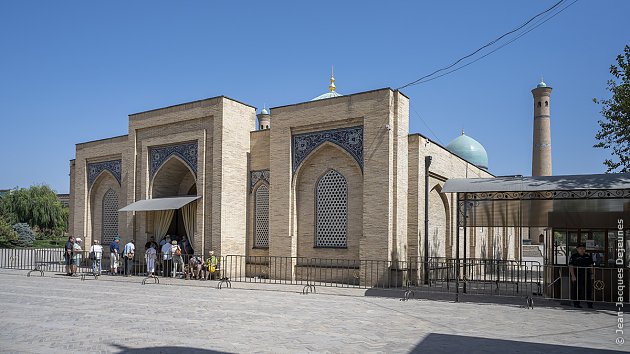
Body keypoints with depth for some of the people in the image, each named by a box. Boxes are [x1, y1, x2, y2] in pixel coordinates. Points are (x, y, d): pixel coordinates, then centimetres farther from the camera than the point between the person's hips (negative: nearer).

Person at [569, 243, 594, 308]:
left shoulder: (588, 256, 13)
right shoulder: (574, 256, -3)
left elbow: (591, 266, 20)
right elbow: (571, 266, -8)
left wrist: (591, 274, 11)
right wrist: (573, 275, -15)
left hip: (587, 276, 4)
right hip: (577, 276, -4)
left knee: (589, 290, 5)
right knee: (577, 290, 0)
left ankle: (589, 303, 13)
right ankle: (576, 303, 8)